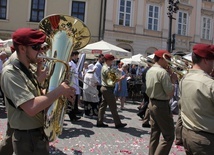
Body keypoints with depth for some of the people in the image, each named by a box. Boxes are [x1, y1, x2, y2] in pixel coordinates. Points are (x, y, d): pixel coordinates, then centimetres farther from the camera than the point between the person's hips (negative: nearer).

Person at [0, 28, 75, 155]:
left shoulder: (28, 72, 10)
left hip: (40, 135, 9)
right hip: (28, 139, -9)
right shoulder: (10, 72, -19)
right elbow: (31, 108, -31)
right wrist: (60, 90, -22)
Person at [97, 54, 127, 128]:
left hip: (104, 88, 10)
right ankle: (118, 123, 4)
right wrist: (121, 78, -15)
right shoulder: (107, 69, -18)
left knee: (103, 105, 11)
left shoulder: (104, 67, 14)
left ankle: (100, 122, 15)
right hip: (108, 89, -10)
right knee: (113, 107, -3)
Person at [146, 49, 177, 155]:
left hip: (152, 103, 9)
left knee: (154, 134, 16)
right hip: (162, 105, -9)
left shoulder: (149, 71, 9)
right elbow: (169, 92, -19)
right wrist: (172, 81, -4)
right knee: (169, 136, -1)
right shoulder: (163, 72, -18)